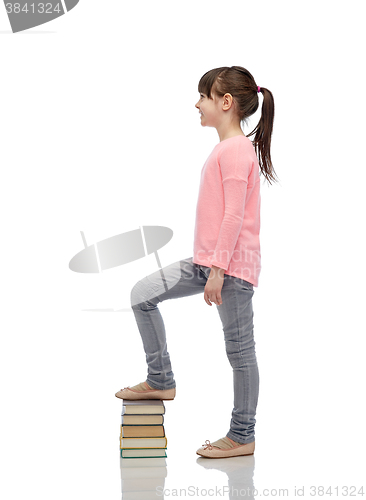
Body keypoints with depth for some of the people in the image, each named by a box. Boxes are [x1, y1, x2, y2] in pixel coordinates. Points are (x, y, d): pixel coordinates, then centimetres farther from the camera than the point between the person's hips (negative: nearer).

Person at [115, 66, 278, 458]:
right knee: (143, 294, 7)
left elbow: (234, 215, -20)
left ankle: (242, 436, 12)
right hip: (207, 262, 10)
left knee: (239, 348, 0)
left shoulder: (236, 149, -15)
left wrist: (218, 269, -21)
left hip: (232, 265, -10)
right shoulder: (227, 148, 16)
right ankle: (160, 381, 17)